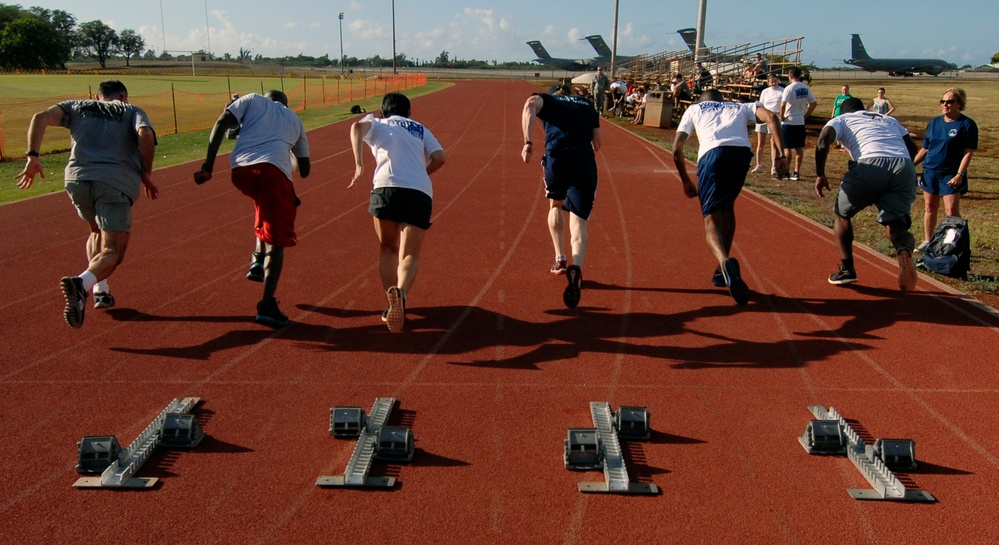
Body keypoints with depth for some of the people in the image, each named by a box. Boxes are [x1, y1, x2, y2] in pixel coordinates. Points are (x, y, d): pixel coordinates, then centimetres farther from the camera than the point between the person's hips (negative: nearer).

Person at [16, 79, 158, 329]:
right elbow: (145, 135, -3)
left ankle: (100, 290, 18)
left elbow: (41, 117, 8)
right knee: (112, 251, -3)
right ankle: (82, 282, -32)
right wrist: (146, 173, 5)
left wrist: (32, 156, 4)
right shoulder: (132, 111, 20)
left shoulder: (77, 106, 26)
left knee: (97, 232, 29)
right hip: (117, 182, -3)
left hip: (77, 179, 3)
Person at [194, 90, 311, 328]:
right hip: (274, 170, -2)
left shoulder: (252, 100, 26)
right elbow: (304, 170, 33)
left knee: (265, 206, 34)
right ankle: (267, 306, -7)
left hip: (241, 168, 2)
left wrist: (208, 166, 6)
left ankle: (258, 262, 23)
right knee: (276, 240, 2)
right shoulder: (294, 120, 31)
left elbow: (221, 124, 7)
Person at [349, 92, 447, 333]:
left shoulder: (377, 123, 25)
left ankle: (392, 305, 6)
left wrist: (359, 164, -7)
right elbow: (440, 157, 12)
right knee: (409, 255, -3)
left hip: (386, 188, -1)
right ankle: (400, 293, -33)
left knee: (388, 249, 18)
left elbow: (358, 127, 0)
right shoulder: (421, 130, 29)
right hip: (421, 193, 1)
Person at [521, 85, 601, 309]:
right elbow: (597, 144, 23)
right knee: (578, 221, -1)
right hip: (585, 162, 1)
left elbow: (531, 105, -6)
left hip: (556, 158, -1)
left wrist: (528, 142, -15)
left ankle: (560, 259, 28)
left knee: (556, 205, 29)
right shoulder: (587, 105, 28)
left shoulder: (546, 99, 20)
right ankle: (576, 267, -28)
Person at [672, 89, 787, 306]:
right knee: (727, 207, 25)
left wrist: (686, 181, 34)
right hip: (742, 151, 2)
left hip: (712, 153, -2)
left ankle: (725, 263, -33)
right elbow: (771, 117, 14)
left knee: (712, 219, -1)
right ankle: (724, 272, 25)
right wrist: (781, 155, 7)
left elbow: (677, 149, 23)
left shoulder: (694, 109, 34)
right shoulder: (741, 107, 36)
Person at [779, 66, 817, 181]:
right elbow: (814, 103, 10)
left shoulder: (789, 88, -15)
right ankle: (796, 173, 14)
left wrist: (782, 116, -11)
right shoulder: (806, 88, 5)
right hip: (800, 122, 6)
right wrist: (806, 115, 13)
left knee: (787, 148, 1)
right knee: (799, 148, 10)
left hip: (789, 122, -6)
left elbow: (783, 104, -24)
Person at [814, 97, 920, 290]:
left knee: (841, 213, 20)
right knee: (895, 222, 11)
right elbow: (912, 148, 27)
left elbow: (823, 140, 2)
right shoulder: (889, 120, 36)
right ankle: (904, 250, -23)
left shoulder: (841, 119, 23)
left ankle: (847, 269, 15)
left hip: (871, 165, -3)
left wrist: (820, 175, 9)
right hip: (905, 168, 3)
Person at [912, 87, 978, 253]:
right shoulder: (934, 123, 10)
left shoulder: (967, 124, -7)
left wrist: (960, 174, -19)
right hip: (930, 172, 6)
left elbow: (968, 152, -10)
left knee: (952, 211, -10)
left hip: (951, 174, -6)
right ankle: (928, 242, 24)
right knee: (929, 208, 12)